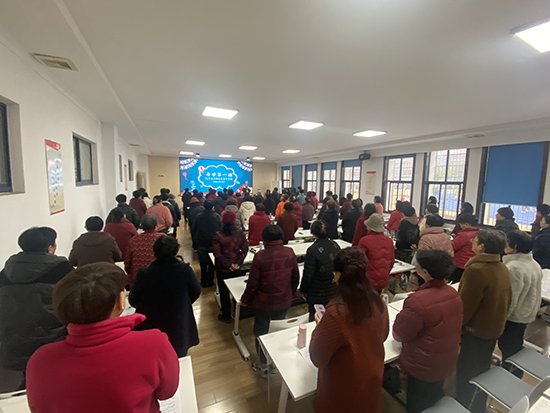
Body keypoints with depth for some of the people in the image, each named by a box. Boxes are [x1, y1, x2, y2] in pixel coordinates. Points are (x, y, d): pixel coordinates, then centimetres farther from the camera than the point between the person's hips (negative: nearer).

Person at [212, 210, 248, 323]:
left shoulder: (218, 235, -17)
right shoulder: (240, 233, -10)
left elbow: (217, 254, -18)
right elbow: (244, 249, -10)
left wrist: (228, 265, -13)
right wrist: (238, 263, -10)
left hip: (222, 269, -3)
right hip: (237, 268, 3)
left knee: (224, 292, 14)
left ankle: (226, 316, 28)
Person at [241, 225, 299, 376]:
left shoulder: (260, 256, -23)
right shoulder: (290, 253, -11)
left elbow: (253, 283, -15)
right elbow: (295, 277, 1)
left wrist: (245, 300, 2)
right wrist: (291, 294, 18)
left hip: (263, 303, -3)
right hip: (284, 302, 4)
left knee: (261, 332, 18)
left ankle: (264, 366, 33)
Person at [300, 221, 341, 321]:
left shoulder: (313, 250, -24)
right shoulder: (335, 245, -4)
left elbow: (308, 275, -18)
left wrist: (303, 290, -2)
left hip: (317, 294, -6)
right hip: (334, 291, 6)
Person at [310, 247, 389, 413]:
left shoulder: (336, 313, -35)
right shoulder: (378, 303, -18)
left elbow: (318, 358, -22)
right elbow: (383, 336, 4)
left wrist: (319, 327, -8)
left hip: (343, 391, -4)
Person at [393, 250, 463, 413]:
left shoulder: (417, 301, -35)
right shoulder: (454, 294, -11)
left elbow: (399, 334, -21)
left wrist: (401, 316, -2)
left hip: (423, 369, -6)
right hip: (447, 363, 6)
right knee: (436, 400, 31)